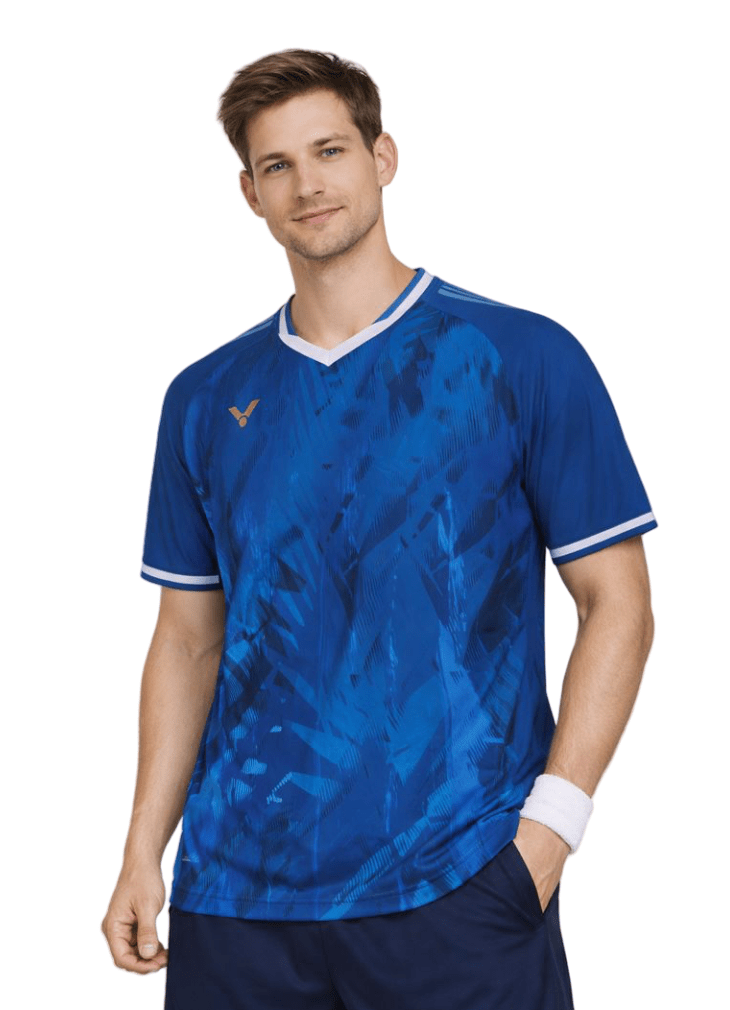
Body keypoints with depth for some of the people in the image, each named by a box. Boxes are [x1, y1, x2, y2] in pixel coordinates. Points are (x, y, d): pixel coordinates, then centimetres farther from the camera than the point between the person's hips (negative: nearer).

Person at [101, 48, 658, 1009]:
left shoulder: (524, 359, -2)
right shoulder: (205, 399, 10)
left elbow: (617, 605, -2)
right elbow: (189, 640, 13)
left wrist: (551, 820, -12)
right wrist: (143, 854, 5)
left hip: (458, 885, -3)